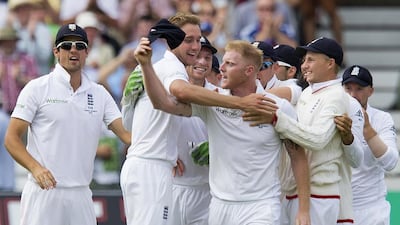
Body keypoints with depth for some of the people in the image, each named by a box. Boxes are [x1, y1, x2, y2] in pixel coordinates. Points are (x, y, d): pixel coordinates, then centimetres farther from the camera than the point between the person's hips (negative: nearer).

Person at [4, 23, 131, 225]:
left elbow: (124, 131, 5)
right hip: (43, 191, -4)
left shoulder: (99, 94, 12)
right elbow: (12, 138, -3)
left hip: (81, 194, 4)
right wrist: (35, 168, -21)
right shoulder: (38, 88, 0)